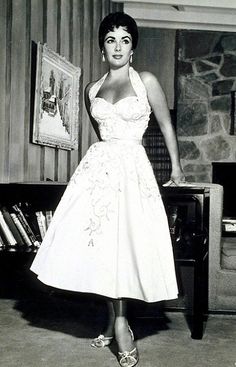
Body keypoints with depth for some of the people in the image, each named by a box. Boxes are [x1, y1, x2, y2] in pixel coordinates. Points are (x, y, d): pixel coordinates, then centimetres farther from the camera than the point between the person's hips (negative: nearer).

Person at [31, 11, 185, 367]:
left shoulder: (146, 81, 3)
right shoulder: (92, 90, 13)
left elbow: (167, 125, 10)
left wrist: (176, 167, 15)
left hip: (132, 169, -3)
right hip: (98, 166, 4)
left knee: (123, 244, -7)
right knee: (100, 244, -1)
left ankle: (118, 320, 6)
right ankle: (117, 321, 13)